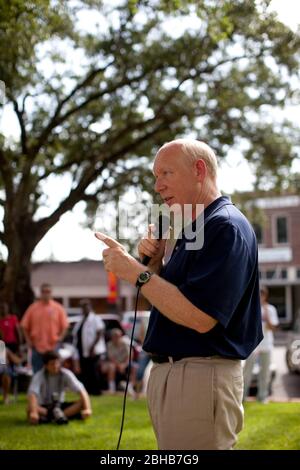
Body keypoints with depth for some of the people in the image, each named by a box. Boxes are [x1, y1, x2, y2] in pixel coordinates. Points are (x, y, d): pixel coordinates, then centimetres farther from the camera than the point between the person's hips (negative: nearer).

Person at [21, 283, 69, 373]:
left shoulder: (58, 308, 1)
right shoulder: (33, 308, 2)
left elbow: (65, 326, 5)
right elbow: (25, 326, 7)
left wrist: (59, 338, -6)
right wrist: (28, 340, 1)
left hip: (53, 347, 0)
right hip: (37, 347, 1)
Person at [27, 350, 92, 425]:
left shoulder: (66, 374, -12)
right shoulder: (39, 376, -18)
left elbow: (81, 390, -19)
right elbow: (32, 394, -33)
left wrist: (87, 409, -34)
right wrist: (33, 412, -50)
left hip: (59, 406, 3)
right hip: (43, 407, -3)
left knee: (82, 402, -23)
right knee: (30, 409, -36)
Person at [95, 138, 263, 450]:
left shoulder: (226, 227, -15)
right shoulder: (191, 230, 16)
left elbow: (200, 317, -24)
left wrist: (136, 272, -19)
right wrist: (154, 261, 3)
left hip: (201, 376, -10)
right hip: (167, 372, 10)